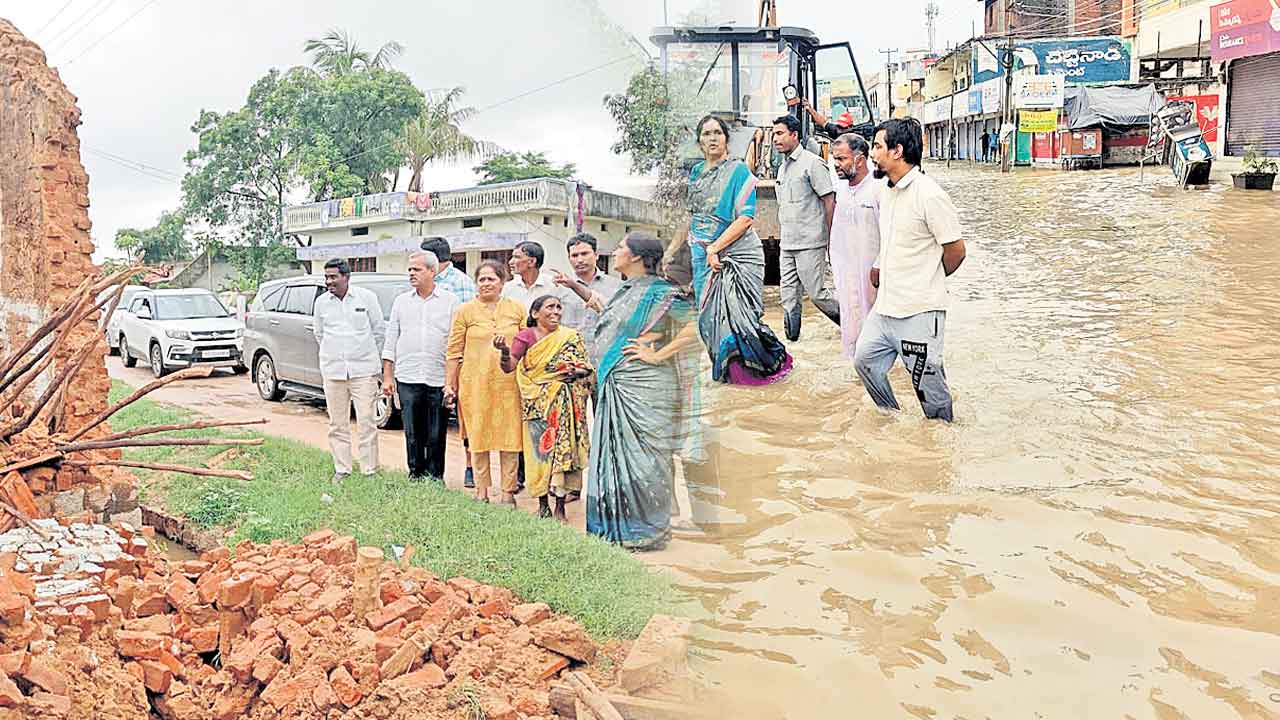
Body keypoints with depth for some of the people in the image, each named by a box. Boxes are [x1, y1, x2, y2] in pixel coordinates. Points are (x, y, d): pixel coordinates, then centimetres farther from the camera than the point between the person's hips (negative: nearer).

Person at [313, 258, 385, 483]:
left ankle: (369, 470, 2)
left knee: (366, 422, -4)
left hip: (363, 369, -3)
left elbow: (379, 329, 7)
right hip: (332, 371, 3)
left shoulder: (366, 297, -3)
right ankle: (342, 469, 17)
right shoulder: (321, 302, 5)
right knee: (337, 424, 7)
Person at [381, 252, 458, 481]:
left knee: (437, 435, 2)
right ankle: (416, 474, 17)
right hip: (407, 378, 2)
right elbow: (391, 340, 13)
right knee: (412, 433, 5)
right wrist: (387, 377, 7)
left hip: (439, 378, -2)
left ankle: (435, 477, 14)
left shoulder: (450, 301, 3)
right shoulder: (401, 301, 12)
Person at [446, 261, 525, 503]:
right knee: (478, 436, 4)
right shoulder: (465, 311, 6)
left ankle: (508, 492, 10)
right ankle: (481, 491, 14)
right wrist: (449, 384, 1)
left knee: (510, 436, 2)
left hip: (509, 383, 1)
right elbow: (454, 351, 5)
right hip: (475, 382, 0)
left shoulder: (517, 309, 8)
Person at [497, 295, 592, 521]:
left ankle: (560, 507, 6)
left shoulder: (571, 337, 4)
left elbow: (585, 369, 7)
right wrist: (504, 351, -23)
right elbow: (509, 367, -4)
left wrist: (574, 372, -14)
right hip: (537, 403, 0)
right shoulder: (526, 336, 2)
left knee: (563, 447, -3)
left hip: (565, 404, 0)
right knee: (539, 449, -1)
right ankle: (542, 504, 14)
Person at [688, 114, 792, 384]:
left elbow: (745, 218, -13)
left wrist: (715, 248, -16)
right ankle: (725, 369, 20)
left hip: (737, 254, -6)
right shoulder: (696, 172, 14)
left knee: (736, 313, -10)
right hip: (702, 255, 6)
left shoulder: (738, 171, -5)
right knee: (709, 314, 6)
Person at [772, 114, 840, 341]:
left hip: (810, 243, -8)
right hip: (787, 245, 8)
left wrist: (831, 238, -11)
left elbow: (830, 201, -11)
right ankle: (791, 339, 11)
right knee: (789, 295, 6)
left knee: (816, 292, -3)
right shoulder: (782, 168, 17)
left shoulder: (812, 163, -9)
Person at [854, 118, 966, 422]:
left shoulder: (929, 195, -17)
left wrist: (928, 281, 3)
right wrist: (882, 269, 11)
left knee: (929, 384, 3)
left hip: (919, 311, -8)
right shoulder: (888, 192, 10)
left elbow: (956, 250, -11)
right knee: (864, 360, 13)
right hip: (884, 306, 9)